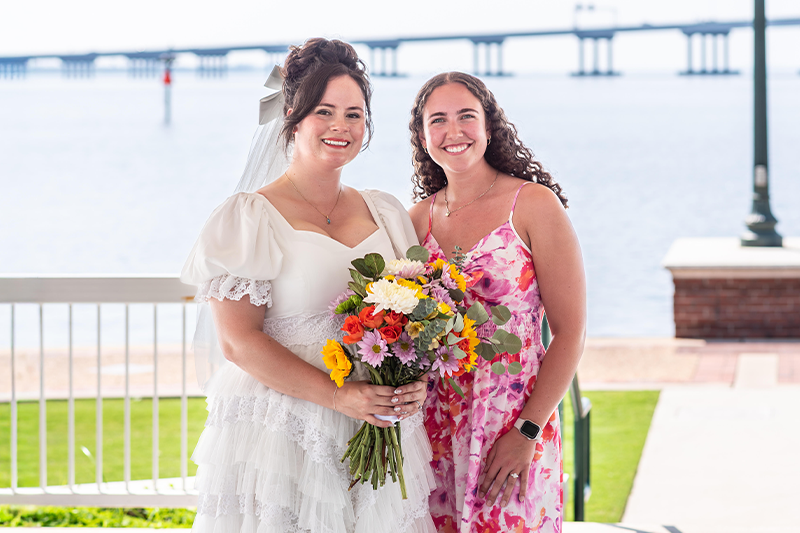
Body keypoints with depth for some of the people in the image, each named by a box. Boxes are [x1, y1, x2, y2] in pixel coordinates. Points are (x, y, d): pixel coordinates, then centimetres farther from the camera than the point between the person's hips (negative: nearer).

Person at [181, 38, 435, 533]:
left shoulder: (386, 213, 11)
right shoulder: (250, 216, -5)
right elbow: (240, 340, -11)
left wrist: (414, 381, -8)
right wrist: (340, 395, -19)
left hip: (379, 433, 5)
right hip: (280, 432, -5)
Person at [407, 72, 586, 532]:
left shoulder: (534, 205, -6)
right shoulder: (419, 218, 7)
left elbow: (570, 333, -8)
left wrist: (527, 432, -14)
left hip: (513, 426, -4)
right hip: (434, 433, 4)